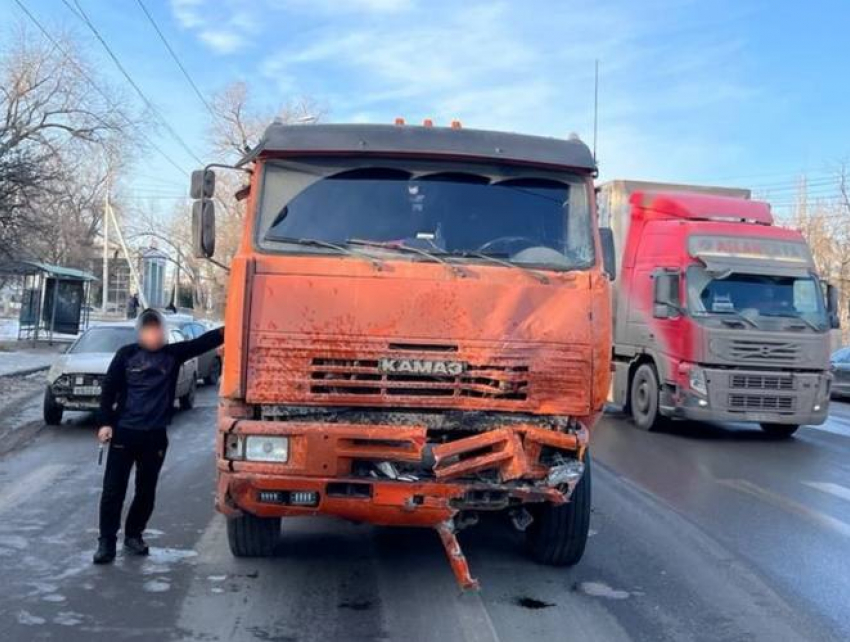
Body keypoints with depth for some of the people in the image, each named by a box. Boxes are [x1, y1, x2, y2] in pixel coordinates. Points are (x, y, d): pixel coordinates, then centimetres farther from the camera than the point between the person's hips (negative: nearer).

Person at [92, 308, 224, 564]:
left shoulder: (173, 354, 2)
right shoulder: (127, 354, -1)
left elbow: (202, 343, -9)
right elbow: (109, 389, 2)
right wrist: (106, 423, -4)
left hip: (155, 436, 2)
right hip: (124, 432, -2)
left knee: (146, 491, 10)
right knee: (113, 490, 0)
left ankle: (133, 536, 27)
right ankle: (106, 542, 8)